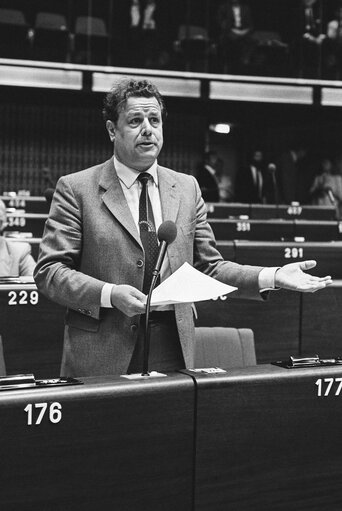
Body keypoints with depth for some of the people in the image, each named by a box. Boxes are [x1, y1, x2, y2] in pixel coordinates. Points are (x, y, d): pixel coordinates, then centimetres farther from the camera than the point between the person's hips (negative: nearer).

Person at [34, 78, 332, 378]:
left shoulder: (187, 188, 11)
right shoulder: (76, 189, -1)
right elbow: (48, 271, -6)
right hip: (103, 357, -3)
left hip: (173, 350, 3)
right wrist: (109, 294, -21)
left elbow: (209, 268, 12)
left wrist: (272, 278, -2)